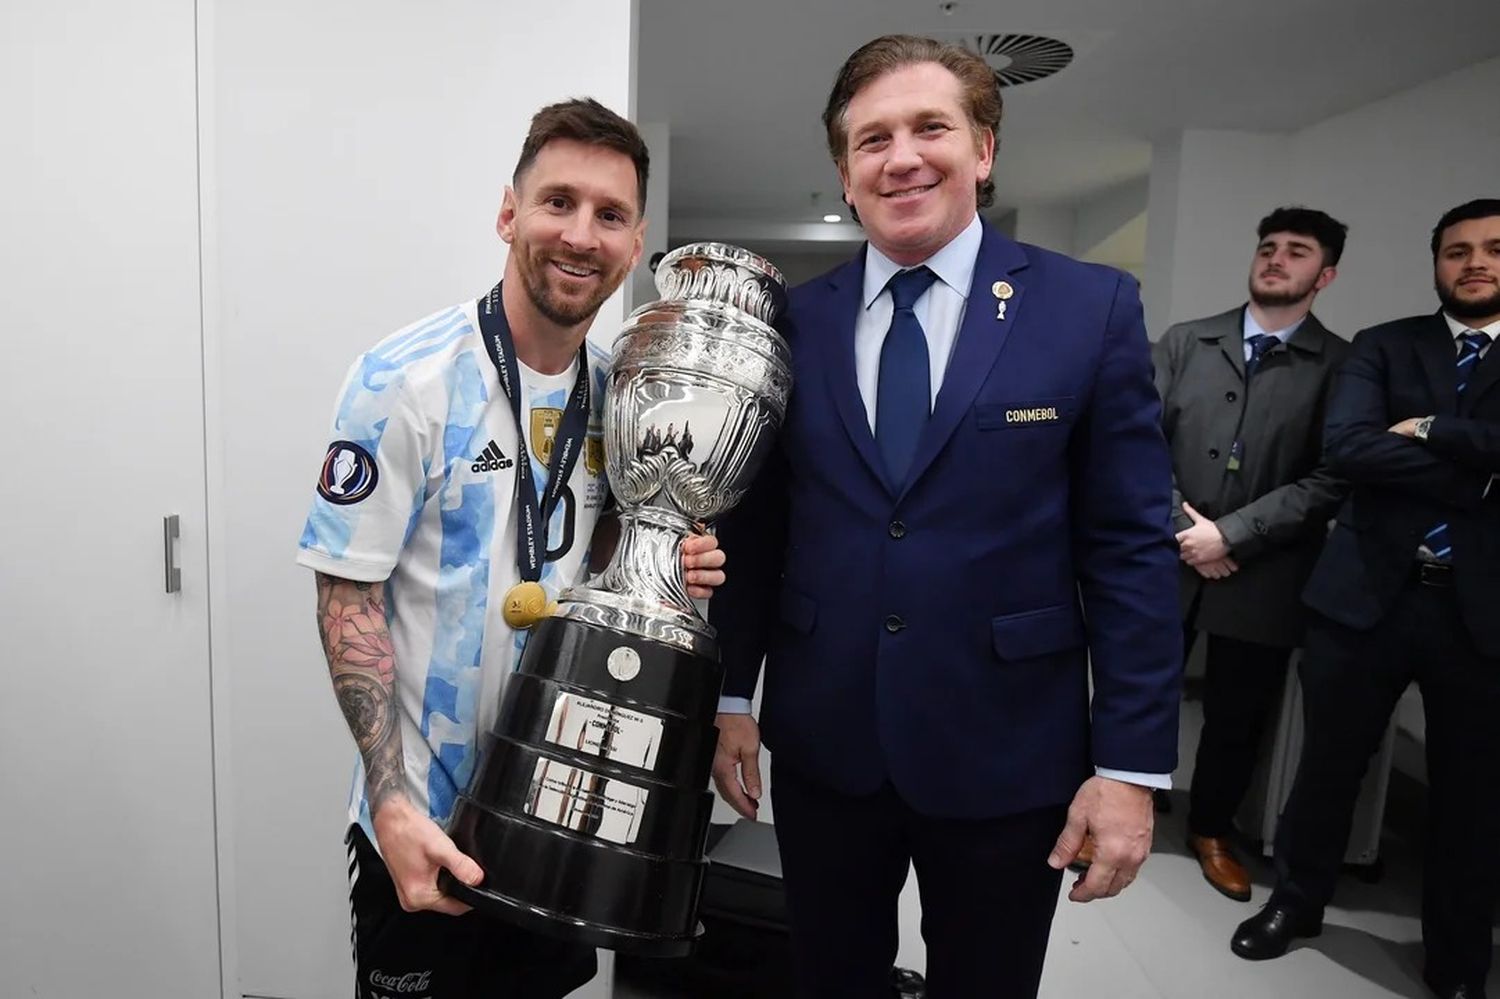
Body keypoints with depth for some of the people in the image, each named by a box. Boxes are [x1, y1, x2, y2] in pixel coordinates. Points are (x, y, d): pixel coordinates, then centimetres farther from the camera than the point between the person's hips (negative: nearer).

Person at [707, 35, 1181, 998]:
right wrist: (732, 698, 5)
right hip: (821, 748, 2)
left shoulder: (1093, 307, -6)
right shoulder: (793, 322, 0)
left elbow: (1132, 547, -6)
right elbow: (755, 524, 4)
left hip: (1008, 755, -1)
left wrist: (1133, 764, -8)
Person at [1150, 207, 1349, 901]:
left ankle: (1210, 831, 37)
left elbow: (1330, 481, -9)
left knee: (1237, 718, 14)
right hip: (1165, 558, 1)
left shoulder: (1343, 366, 0)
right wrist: (1181, 529, -11)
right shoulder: (1184, 343, 5)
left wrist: (1230, 534, -15)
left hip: (1263, 575, 0)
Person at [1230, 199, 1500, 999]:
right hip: (1367, 594, 0)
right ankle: (1295, 903, 36)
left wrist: (1430, 431, -12)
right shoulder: (1383, 347, 5)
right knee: (1328, 765, 13)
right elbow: (1344, 445, -13)